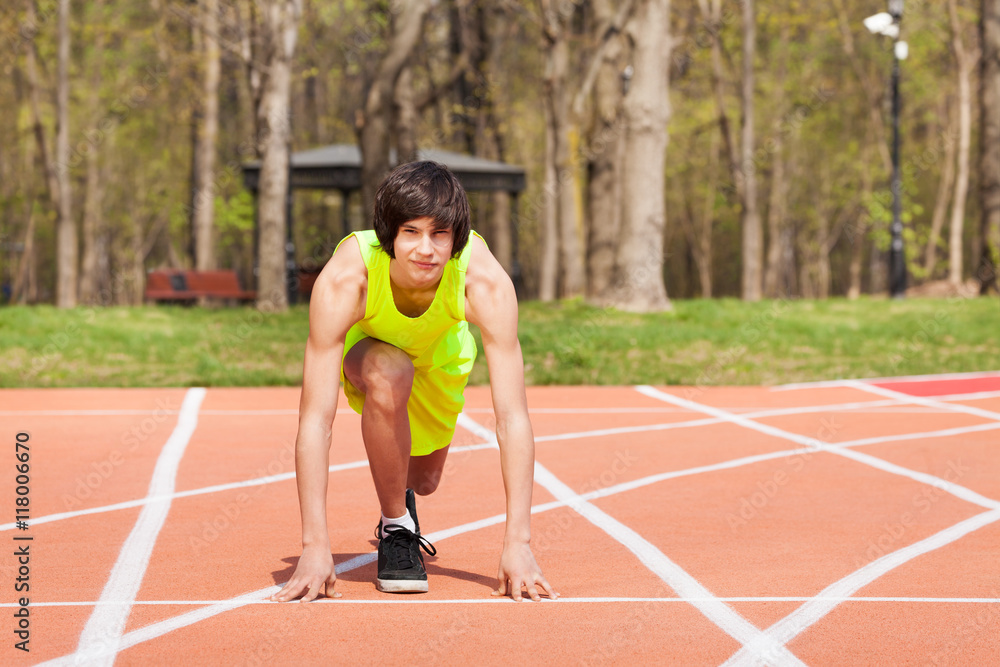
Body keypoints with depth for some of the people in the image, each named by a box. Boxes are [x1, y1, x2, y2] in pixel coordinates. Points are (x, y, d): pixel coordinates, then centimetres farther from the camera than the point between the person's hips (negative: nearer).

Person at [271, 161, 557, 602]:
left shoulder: (486, 282, -39)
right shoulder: (343, 280, -42)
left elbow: (512, 418, -39)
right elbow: (315, 419, -41)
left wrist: (518, 544, -44)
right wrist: (315, 546, -47)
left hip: (441, 356, 2)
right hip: (367, 348, -2)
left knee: (424, 480, 12)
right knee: (388, 373, -36)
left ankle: (402, 495, 53)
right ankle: (395, 530, -14)